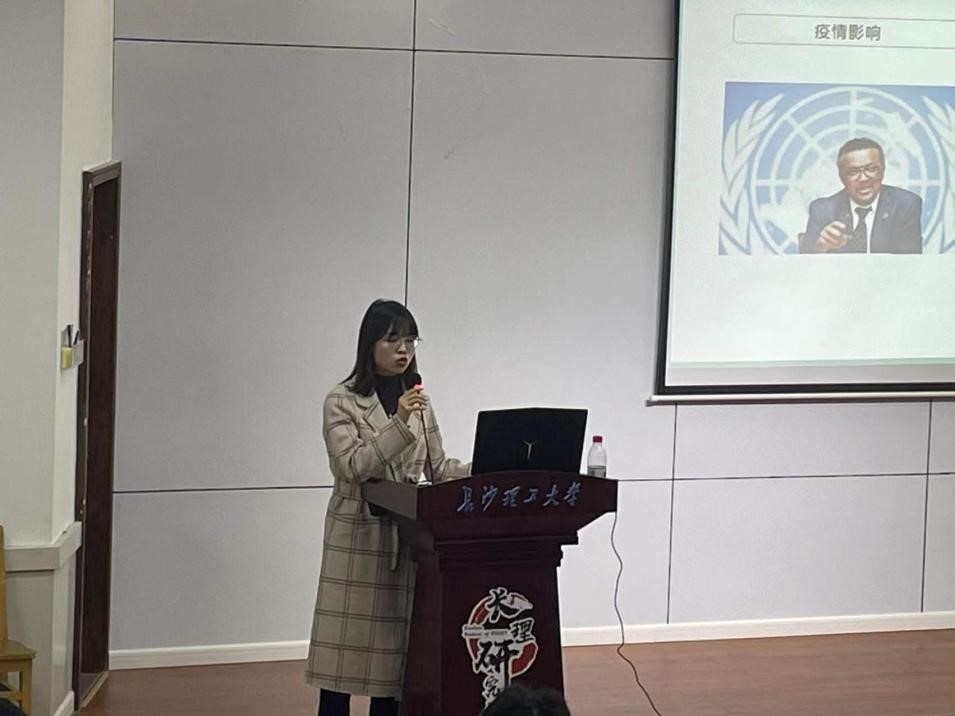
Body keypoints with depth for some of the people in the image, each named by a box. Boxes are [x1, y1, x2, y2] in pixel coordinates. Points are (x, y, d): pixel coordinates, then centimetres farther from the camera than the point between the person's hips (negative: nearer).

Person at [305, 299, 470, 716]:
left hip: (407, 537, 5)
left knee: (394, 648, 6)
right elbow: (353, 467, -17)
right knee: (345, 646, -3)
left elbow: (438, 468, 12)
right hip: (357, 537, -5)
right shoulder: (342, 401, -6)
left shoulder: (418, 399, 11)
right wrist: (399, 424, -26)